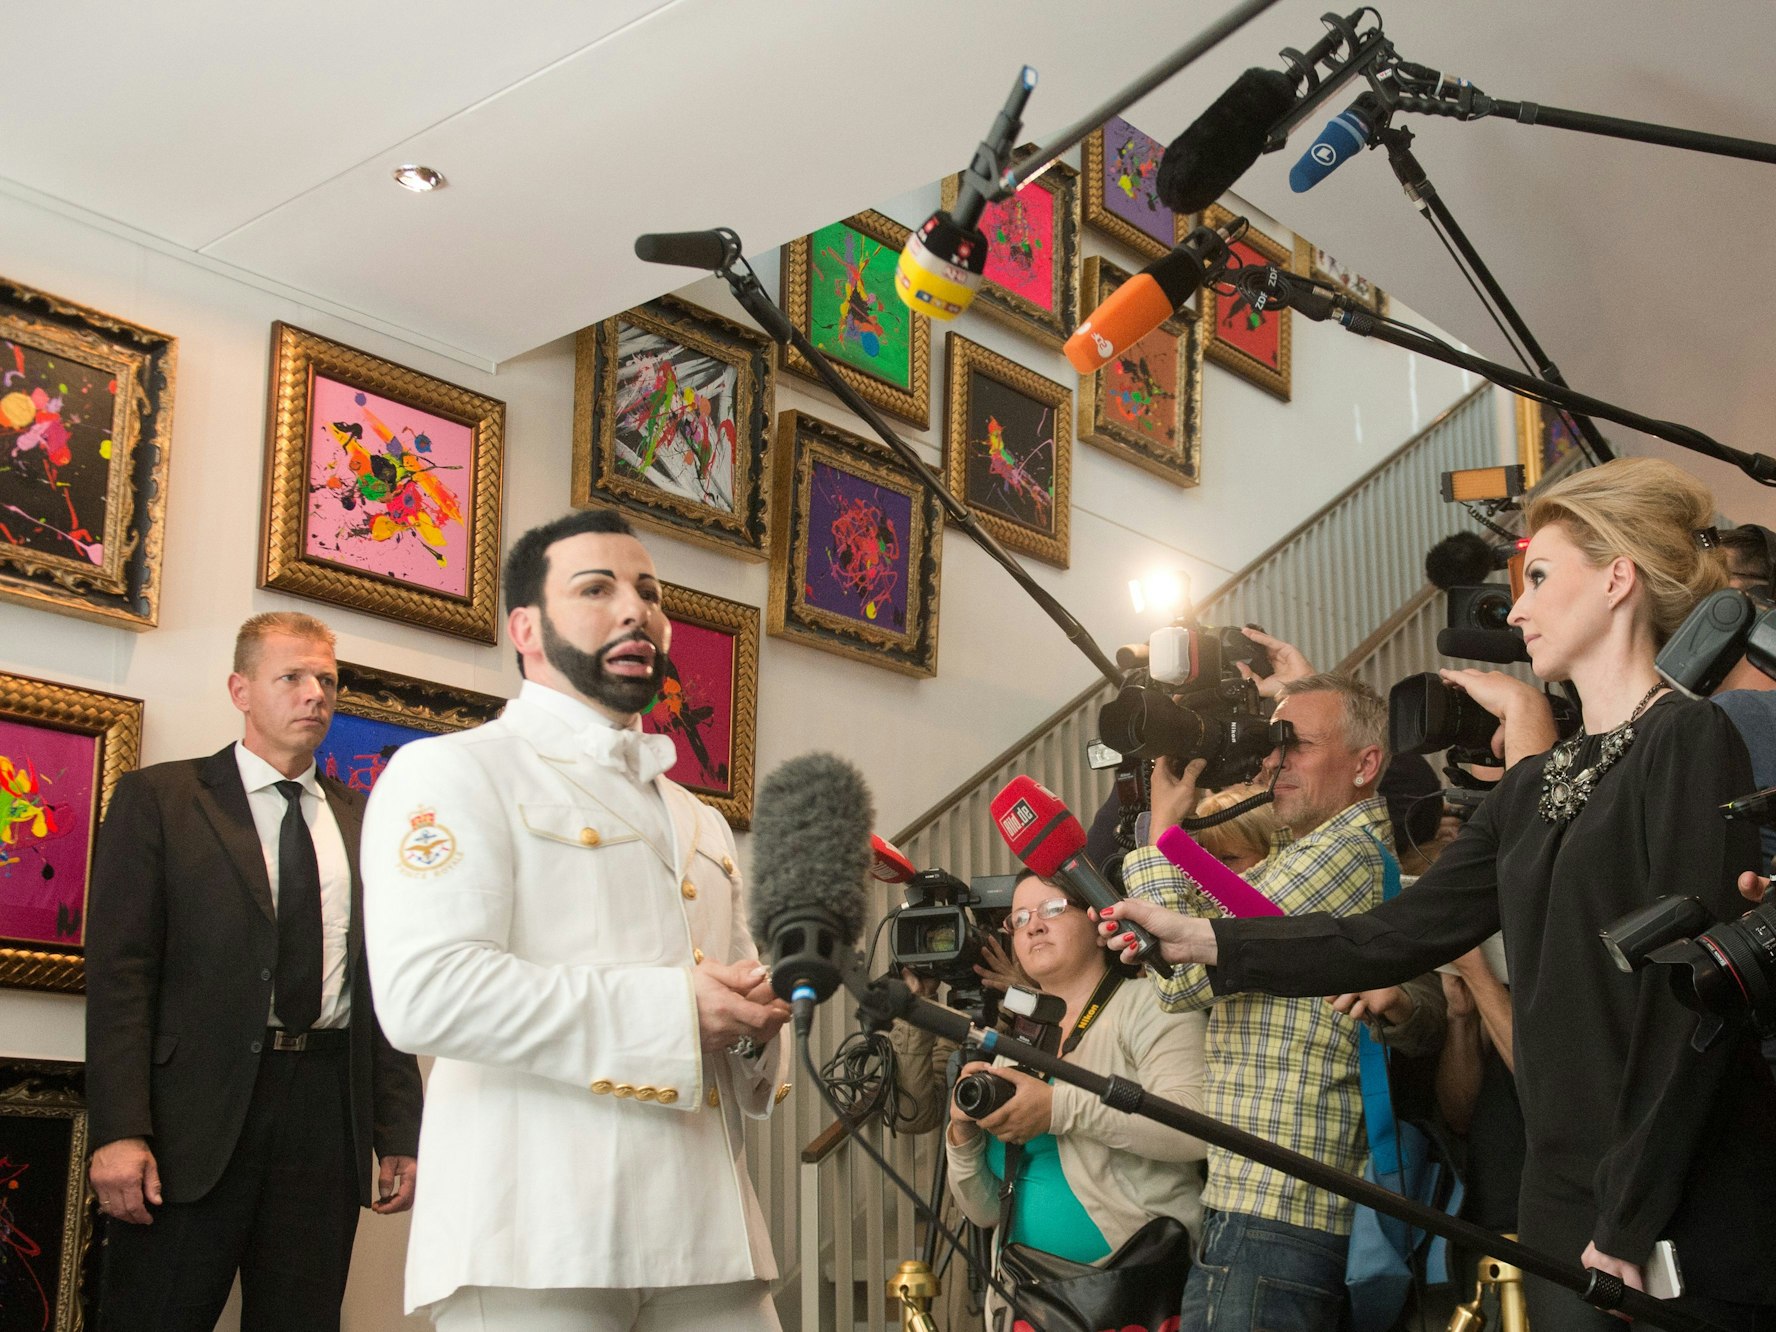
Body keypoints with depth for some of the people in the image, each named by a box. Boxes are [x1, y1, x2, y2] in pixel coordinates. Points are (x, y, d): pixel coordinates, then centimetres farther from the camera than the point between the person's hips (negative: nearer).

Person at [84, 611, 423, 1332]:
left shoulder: (362, 820, 14)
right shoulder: (157, 798, 3)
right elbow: (119, 970, -5)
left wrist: (400, 1136, 7)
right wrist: (119, 1131, -14)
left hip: (329, 1110, 3)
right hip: (197, 1110, -3)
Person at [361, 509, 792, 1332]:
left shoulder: (698, 823, 24)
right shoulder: (451, 773, 1)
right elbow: (426, 992, -15)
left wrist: (754, 1026, 1)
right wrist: (672, 1009, -14)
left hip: (708, 1236, 6)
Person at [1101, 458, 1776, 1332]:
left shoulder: (1688, 741, -9)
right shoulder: (1535, 786, 15)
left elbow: (1693, 1000, -16)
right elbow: (1399, 934, 11)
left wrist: (1630, 1225, -17)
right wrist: (1199, 941, 6)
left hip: (1679, 1228, -7)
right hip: (1567, 1215, 7)